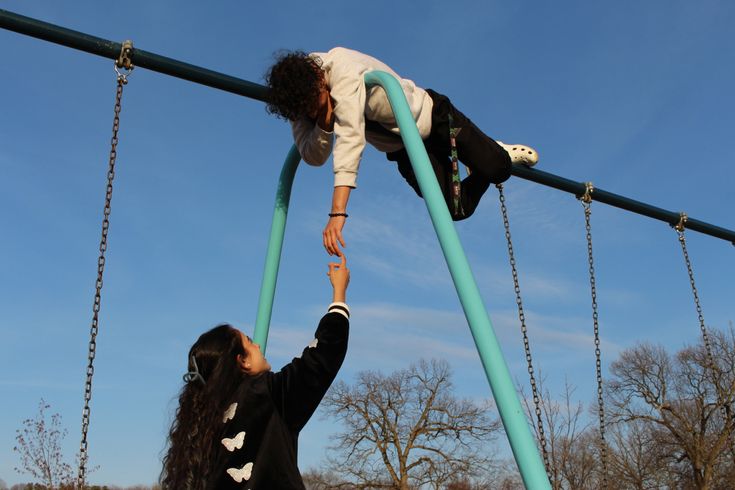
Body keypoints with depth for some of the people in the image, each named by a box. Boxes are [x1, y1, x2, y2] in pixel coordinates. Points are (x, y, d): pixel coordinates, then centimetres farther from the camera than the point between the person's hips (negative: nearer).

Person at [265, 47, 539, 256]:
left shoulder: (343, 72, -38)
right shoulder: (301, 96, -15)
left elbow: (350, 139, -49)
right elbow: (312, 157, -14)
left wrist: (338, 212, -57)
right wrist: (323, 124, -37)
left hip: (432, 117, -5)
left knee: (498, 169, -12)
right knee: (457, 210, -4)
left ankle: (500, 152, 27)